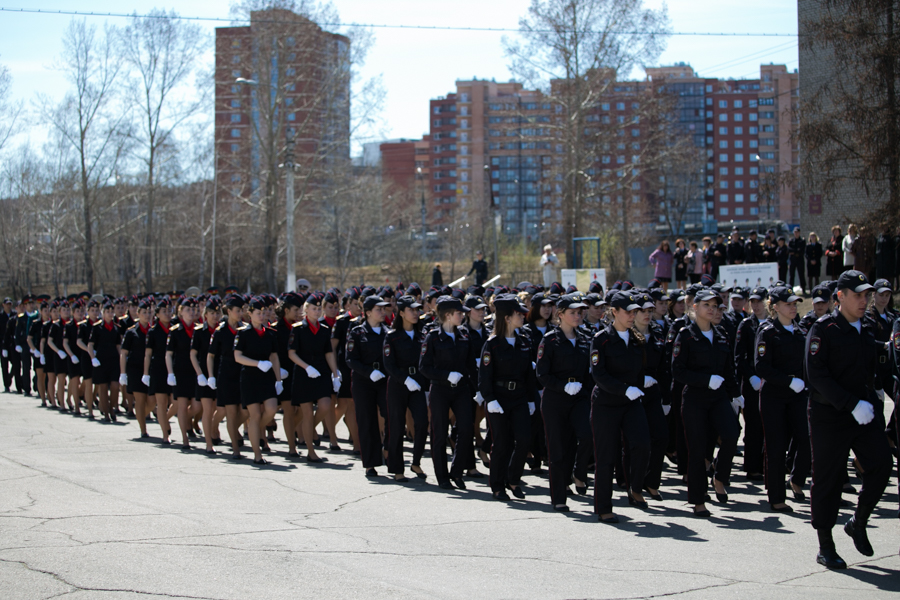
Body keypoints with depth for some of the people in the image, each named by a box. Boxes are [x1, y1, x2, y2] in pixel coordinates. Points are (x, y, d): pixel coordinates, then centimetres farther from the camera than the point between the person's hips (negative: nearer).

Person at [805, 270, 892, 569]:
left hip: (866, 412, 6)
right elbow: (817, 376, -17)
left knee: (881, 464, -10)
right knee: (828, 478, 0)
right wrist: (853, 404, -22)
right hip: (830, 415, -5)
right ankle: (825, 547, 11)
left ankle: (858, 522, 13)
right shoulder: (823, 329, -9)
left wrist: (872, 401, 10)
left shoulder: (867, 329, 12)